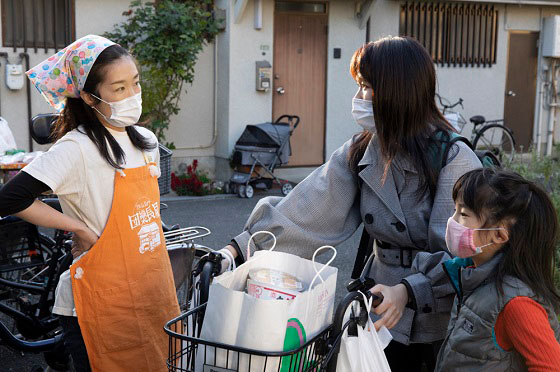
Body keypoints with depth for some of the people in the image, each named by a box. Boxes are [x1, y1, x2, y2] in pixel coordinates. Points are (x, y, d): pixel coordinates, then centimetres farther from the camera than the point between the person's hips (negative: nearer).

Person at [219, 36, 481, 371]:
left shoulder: (454, 158, -17)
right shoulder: (360, 153, 0)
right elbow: (307, 214, -8)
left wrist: (408, 291, -34)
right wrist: (240, 247, -17)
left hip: (444, 322, -4)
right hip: (385, 318, 4)